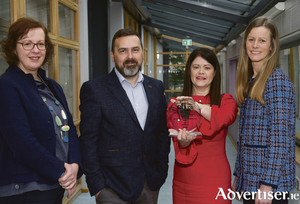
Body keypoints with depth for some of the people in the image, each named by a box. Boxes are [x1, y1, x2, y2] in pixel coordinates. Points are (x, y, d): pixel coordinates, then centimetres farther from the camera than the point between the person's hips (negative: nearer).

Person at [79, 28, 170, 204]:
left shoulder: (156, 87, 7)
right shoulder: (94, 89, -7)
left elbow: (163, 132, 11)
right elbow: (88, 141, -8)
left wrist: (162, 170, 6)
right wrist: (97, 185, -9)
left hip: (151, 184, 4)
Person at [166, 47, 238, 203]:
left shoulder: (226, 101, 0)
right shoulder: (175, 104, 3)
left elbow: (226, 118, -23)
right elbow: (179, 146, -4)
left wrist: (198, 107, -27)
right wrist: (184, 142, -25)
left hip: (214, 181, -2)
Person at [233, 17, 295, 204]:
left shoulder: (277, 80, -13)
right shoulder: (249, 82, 10)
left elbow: (281, 137, -19)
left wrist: (268, 184, -21)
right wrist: (238, 175, 14)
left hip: (270, 182, -7)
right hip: (249, 179, 8)